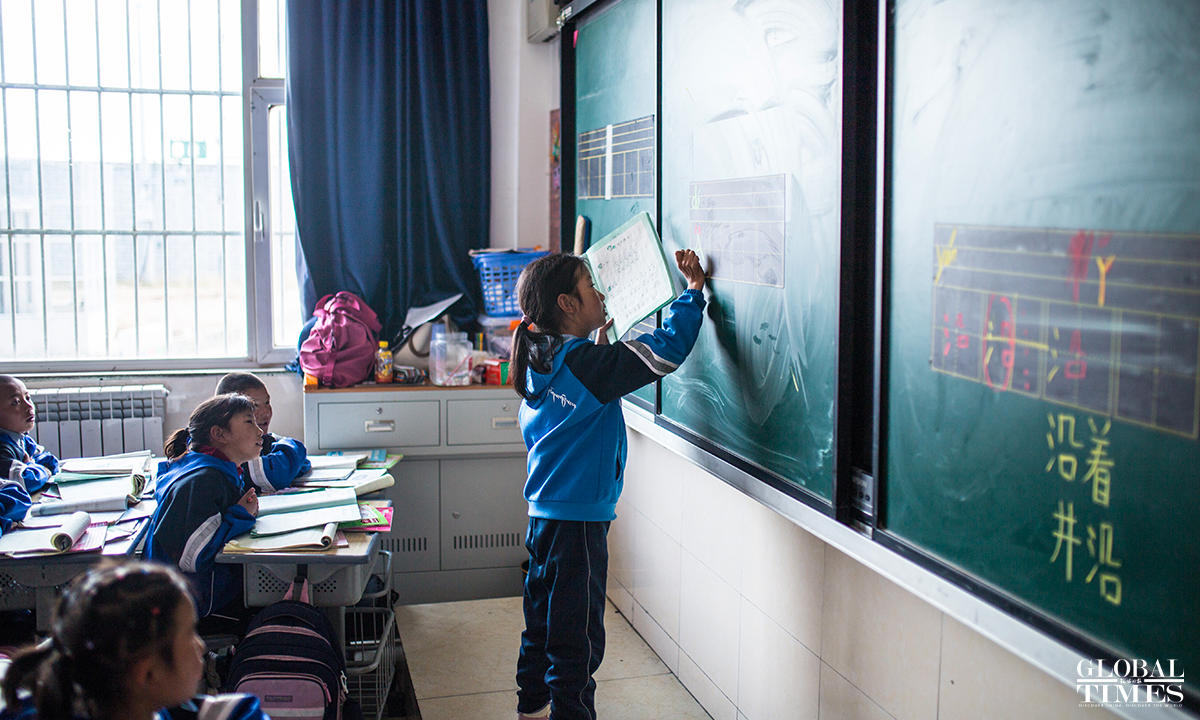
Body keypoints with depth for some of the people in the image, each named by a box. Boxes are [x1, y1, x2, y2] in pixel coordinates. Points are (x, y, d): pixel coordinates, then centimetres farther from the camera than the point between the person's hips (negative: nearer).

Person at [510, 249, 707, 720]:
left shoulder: (541, 365, 7)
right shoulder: (588, 363, -18)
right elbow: (666, 348, -21)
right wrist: (694, 288, -10)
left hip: (543, 516, 9)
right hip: (578, 521, -9)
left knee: (543, 619, 23)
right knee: (577, 636, 1)